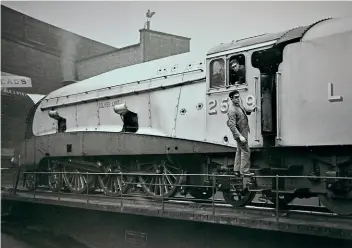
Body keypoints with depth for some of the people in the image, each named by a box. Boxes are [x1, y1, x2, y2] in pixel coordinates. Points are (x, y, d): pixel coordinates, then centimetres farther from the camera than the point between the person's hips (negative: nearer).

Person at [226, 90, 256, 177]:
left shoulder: (239, 104, 2)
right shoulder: (232, 110, -26)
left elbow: (244, 111, 25)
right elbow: (232, 126, -31)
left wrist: (251, 110, 7)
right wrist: (240, 136, -35)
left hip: (244, 131, 10)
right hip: (240, 133, -10)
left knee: (240, 151, 16)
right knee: (245, 151, -3)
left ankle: (237, 170, 26)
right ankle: (244, 171, 6)